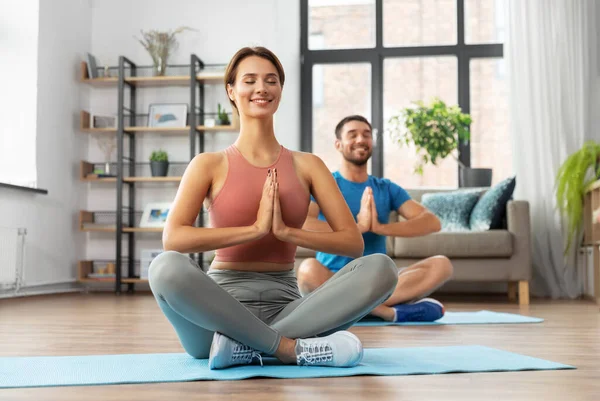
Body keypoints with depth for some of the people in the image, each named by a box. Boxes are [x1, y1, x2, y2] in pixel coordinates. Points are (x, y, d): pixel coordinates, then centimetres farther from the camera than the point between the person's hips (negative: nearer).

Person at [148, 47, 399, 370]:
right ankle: (291, 348, -24)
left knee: (380, 268, -22)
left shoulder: (307, 165, 8)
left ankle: (247, 346, -23)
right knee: (167, 267, -34)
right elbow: (172, 238, -14)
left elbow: (354, 242, 0)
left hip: (284, 305, 2)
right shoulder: (210, 165, 3)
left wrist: (286, 231, -13)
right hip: (222, 306, -2)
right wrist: (256, 228, -17)